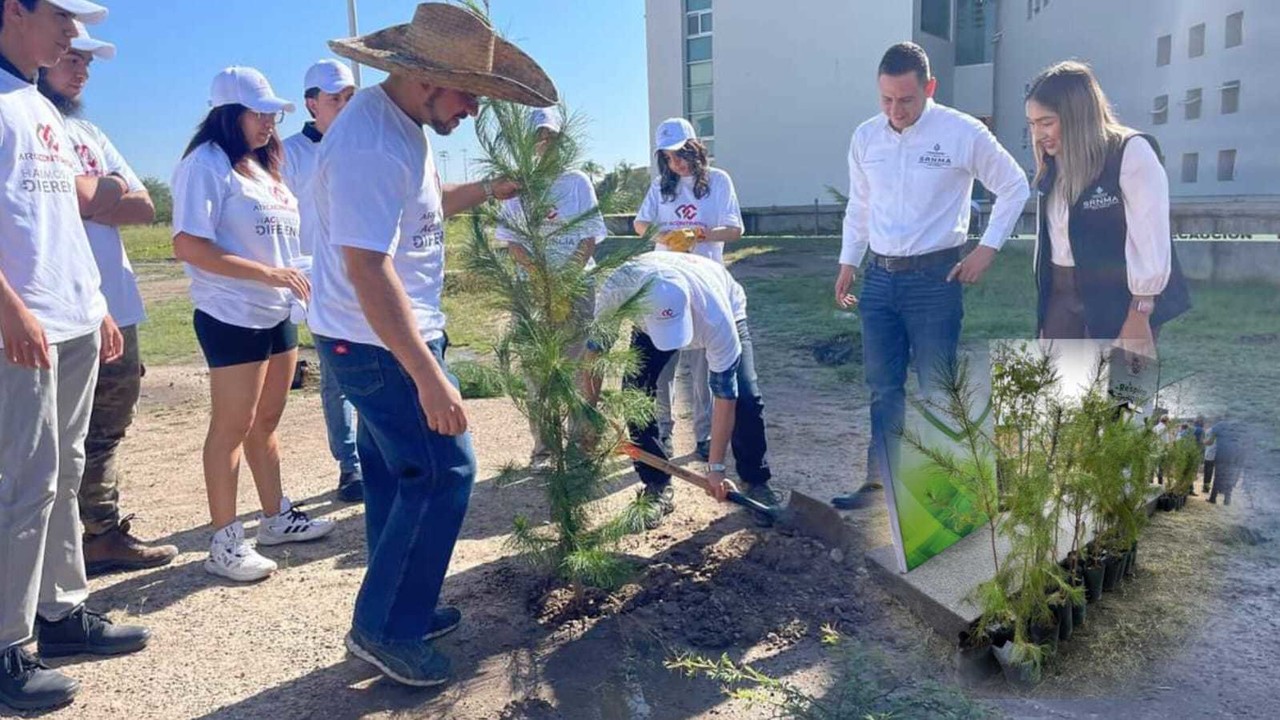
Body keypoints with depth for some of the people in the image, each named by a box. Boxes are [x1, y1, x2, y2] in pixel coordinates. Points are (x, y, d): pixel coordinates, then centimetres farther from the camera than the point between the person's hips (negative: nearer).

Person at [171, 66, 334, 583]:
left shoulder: (263, 167, 16)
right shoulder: (206, 164, -11)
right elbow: (188, 245, -20)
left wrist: (299, 274, 7)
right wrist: (267, 274, -23)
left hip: (278, 315, 8)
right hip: (232, 319, -8)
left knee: (267, 423, 15)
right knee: (232, 427, -2)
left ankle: (277, 517, 27)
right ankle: (225, 541, 7)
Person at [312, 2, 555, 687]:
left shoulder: (400, 123, 8)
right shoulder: (368, 147, -25)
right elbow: (369, 270, -30)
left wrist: (487, 189, 19)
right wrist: (430, 378, -32)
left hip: (385, 340, 10)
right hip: (380, 345, -10)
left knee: (395, 477, 16)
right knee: (444, 473, -5)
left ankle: (400, 610, 31)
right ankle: (384, 627, 8)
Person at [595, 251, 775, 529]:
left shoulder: (717, 318, -45)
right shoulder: (619, 287, -41)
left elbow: (724, 397, -34)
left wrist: (715, 467, -27)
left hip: (727, 308, -2)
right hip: (653, 318, 3)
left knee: (746, 398, -18)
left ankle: (757, 485, 4)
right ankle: (657, 488, 2)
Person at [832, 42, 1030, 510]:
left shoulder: (963, 133, -8)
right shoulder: (865, 137, 4)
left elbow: (1014, 187, 2)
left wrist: (987, 249, -4)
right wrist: (848, 263, 12)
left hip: (936, 277, -4)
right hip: (879, 278, 4)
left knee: (936, 390, 3)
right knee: (883, 388, 11)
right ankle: (880, 479, 22)